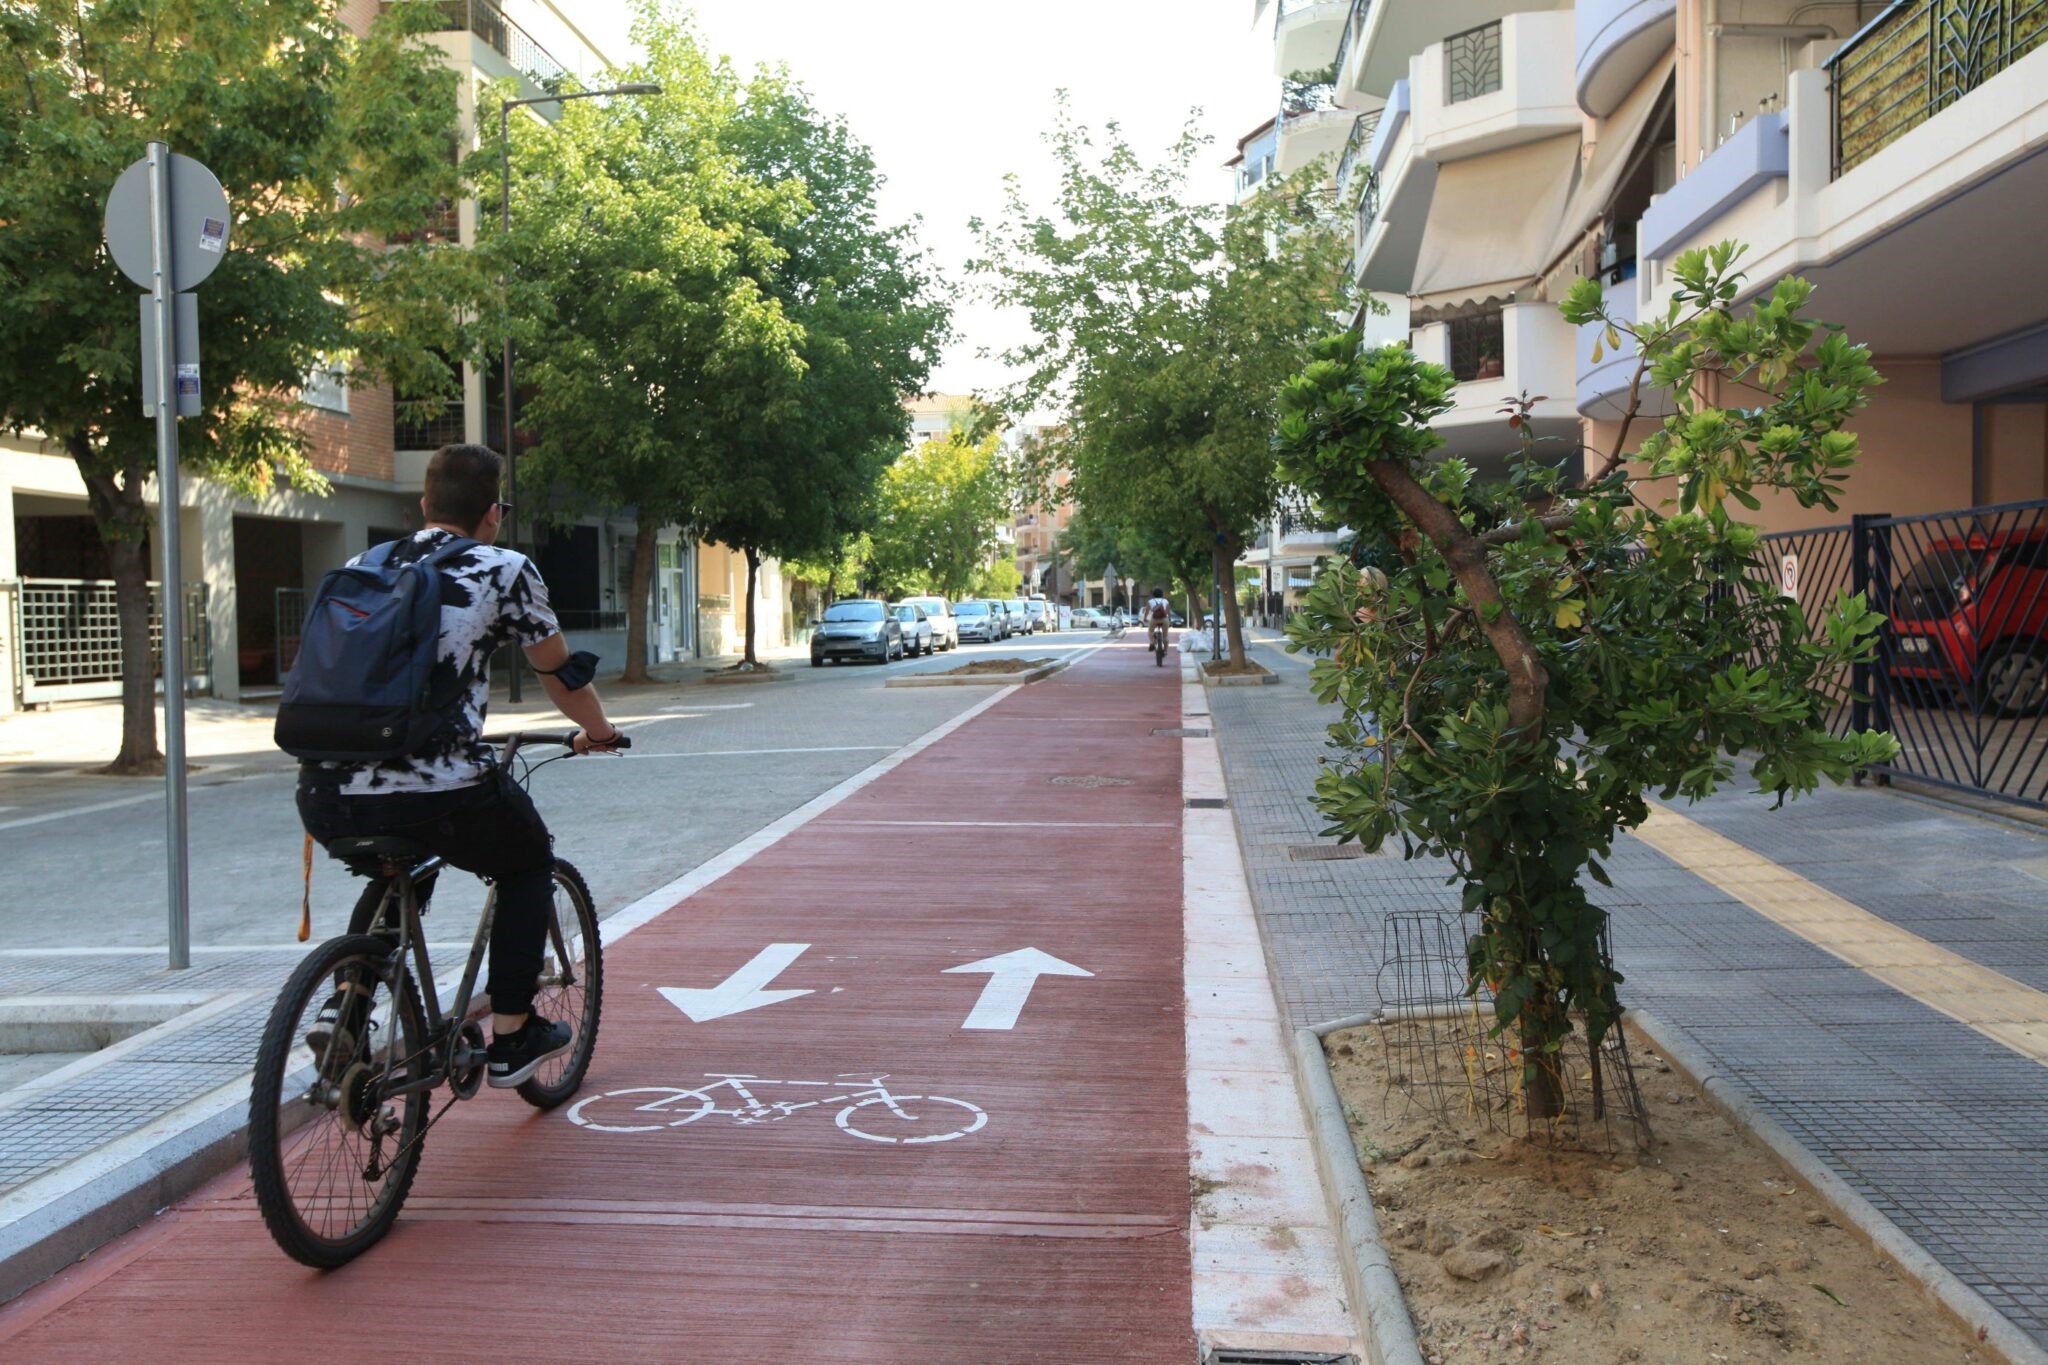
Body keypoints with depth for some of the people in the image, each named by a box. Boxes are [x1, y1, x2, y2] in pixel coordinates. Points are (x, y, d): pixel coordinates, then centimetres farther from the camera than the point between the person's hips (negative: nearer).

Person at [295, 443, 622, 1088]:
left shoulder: (362, 567, 18)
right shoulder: (505, 570, 4)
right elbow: (560, 671, 16)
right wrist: (597, 732, 36)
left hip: (328, 798, 5)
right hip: (437, 796, -5)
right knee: (528, 865, 25)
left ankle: (343, 1006, 23)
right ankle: (512, 1038, 23)